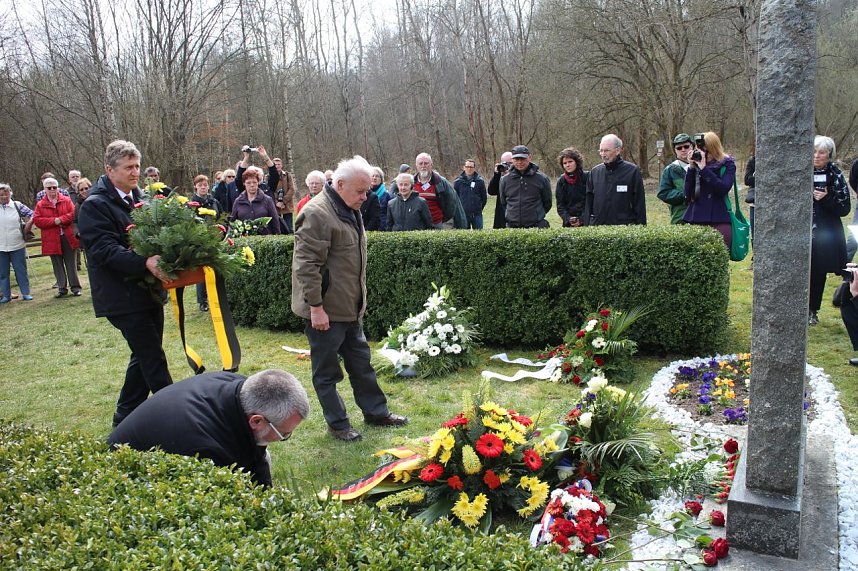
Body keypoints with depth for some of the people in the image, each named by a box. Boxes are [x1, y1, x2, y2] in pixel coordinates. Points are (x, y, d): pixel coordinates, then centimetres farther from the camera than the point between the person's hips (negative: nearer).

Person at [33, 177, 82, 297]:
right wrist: (54, 221, -16)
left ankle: (75, 287, 11)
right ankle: (62, 288, 16)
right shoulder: (40, 205, 4)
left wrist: (61, 219, -19)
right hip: (52, 240, 1)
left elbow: (73, 213, -7)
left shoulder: (67, 200, 4)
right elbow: (37, 220, -5)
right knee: (58, 266, 8)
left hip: (68, 238, -1)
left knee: (71, 264, 4)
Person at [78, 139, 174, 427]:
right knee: (154, 360, -6)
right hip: (124, 297, -8)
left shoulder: (138, 199, 13)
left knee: (145, 357, 16)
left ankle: (125, 418, 30)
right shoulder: (95, 205, -10)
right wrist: (145, 263, -34)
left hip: (149, 292, 8)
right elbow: (105, 250, -21)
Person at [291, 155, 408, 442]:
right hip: (325, 310, -10)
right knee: (327, 371, 6)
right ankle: (337, 424, 19)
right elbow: (306, 265, -23)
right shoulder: (317, 214, -20)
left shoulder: (349, 210, 12)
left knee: (361, 362, 19)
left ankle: (375, 411, 32)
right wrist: (316, 306, -23)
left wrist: (358, 299, 23)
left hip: (349, 308, 10)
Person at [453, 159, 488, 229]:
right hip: (463, 214, 0)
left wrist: (479, 207, 8)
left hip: (477, 214, 0)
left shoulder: (480, 181, 5)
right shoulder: (458, 182, 4)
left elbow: (484, 197, 11)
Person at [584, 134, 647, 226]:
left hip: (625, 228, -3)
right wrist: (586, 225, 8)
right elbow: (588, 203, 14)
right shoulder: (595, 172, 11)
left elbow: (639, 204, 1)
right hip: (597, 227, 3)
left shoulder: (632, 170, 1)